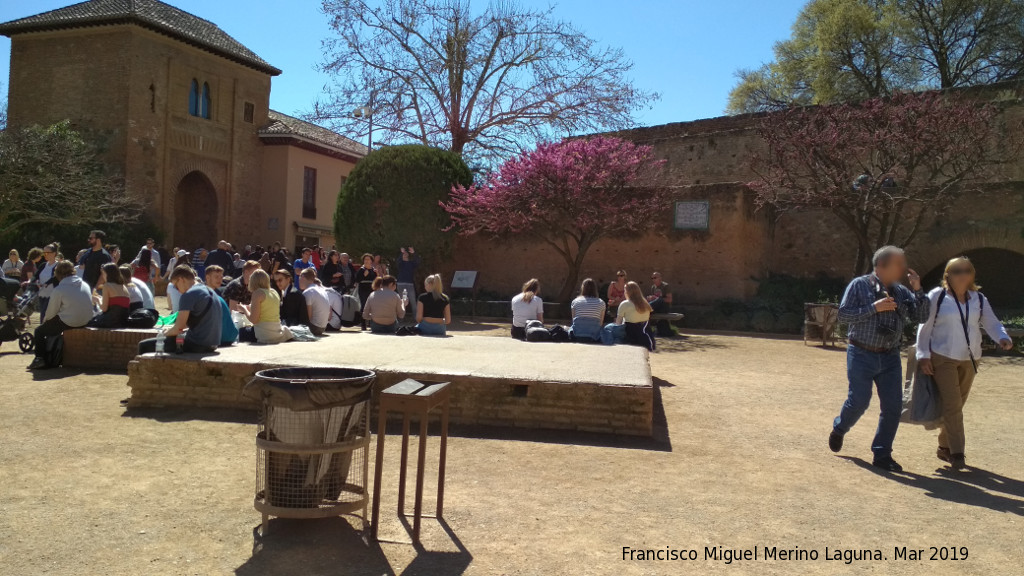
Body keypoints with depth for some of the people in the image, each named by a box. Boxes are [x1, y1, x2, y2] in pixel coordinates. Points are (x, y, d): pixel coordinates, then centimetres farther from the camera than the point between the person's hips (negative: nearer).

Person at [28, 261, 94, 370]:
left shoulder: (59, 290, -13)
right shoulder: (85, 285, 4)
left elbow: (51, 312, -4)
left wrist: (45, 319, 19)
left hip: (68, 322, -7)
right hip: (85, 322, 7)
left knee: (39, 331, 17)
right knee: (51, 326, 33)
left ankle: (40, 359, 10)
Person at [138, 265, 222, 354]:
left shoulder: (189, 295, -13)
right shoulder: (210, 292, 14)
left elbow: (178, 328, -15)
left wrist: (165, 334, 5)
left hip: (196, 345, -10)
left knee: (144, 345, 2)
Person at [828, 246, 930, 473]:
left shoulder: (902, 292, 7)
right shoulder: (859, 285, -6)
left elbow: (921, 317, 2)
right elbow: (843, 314, -13)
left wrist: (917, 290, -8)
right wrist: (874, 308, -20)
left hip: (890, 358, 5)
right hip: (862, 355, -4)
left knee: (893, 406, 0)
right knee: (859, 401, -3)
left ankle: (882, 455, 13)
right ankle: (839, 429, 29)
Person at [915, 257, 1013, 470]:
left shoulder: (978, 299, 5)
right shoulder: (937, 296, -6)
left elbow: (991, 323, 3)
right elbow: (925, 327, -5)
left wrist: (1003, 337, -19)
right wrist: (923, 355, -10)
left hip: (969, 360, 5)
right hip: (943, 358, -5)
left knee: (958, 405, 12)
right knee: (952, 405, -10)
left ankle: (944, 447, 25)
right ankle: (956, 453, -6)